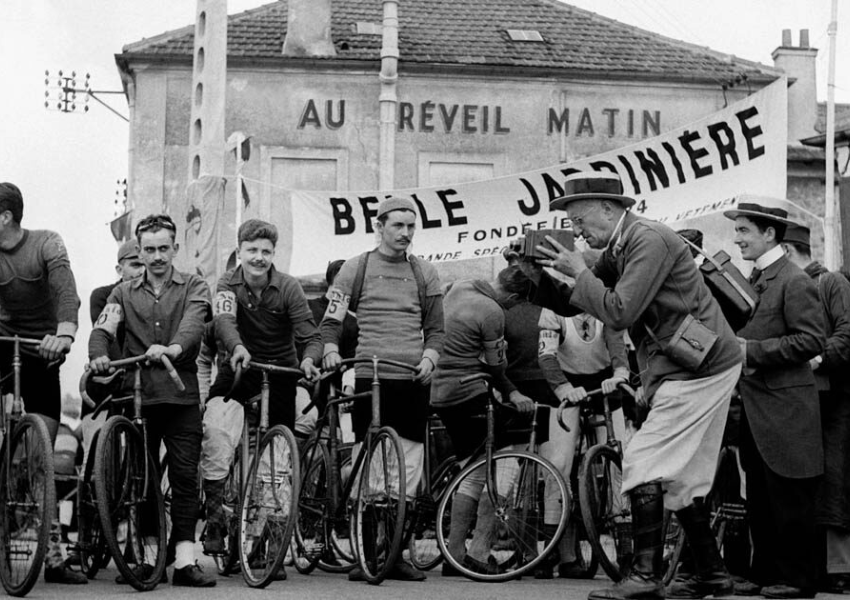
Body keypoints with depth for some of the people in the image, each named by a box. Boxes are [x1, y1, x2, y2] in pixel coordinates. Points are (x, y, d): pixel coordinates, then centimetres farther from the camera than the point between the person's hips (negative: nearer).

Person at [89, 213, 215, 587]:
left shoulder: (193, 288, 8)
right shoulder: (125, 293, 14)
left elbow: (193, 325, -12)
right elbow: (103, 328, -1)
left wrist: (172, 348, -34)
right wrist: (98, 355, -25)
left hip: (180, 396, -2)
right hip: (137, 394, 2)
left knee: (185, 476, -7)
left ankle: (184, 560, -8)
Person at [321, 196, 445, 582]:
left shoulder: (424, 273, 14)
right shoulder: (356, 269, 8)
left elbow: (436, 328, 16)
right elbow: (332, 321, 6)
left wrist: (429, 355, -3)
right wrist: (330, 349, -13)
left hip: (413, 380, 2)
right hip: (369, 377, -2)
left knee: (408, 469, 0)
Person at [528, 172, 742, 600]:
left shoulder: (650, 241, -18)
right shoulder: (618, 252, 12)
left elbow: (619, 313, -24)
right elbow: (570, 305, 14)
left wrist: (579, 271, -14)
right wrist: (538, 277, -3)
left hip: (700, 369, -10)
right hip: (684, 370, 10)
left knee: (644, 464, -14)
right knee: (679, 477, 13)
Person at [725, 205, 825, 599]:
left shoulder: (795, 282, -11)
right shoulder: (754, 281, 16)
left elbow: (812, 341, -18)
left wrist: (753, 350, -20)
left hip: (784, 409, -9)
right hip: (755, 410, 9)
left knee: (788, 502, -3)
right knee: (759, 500, 12)